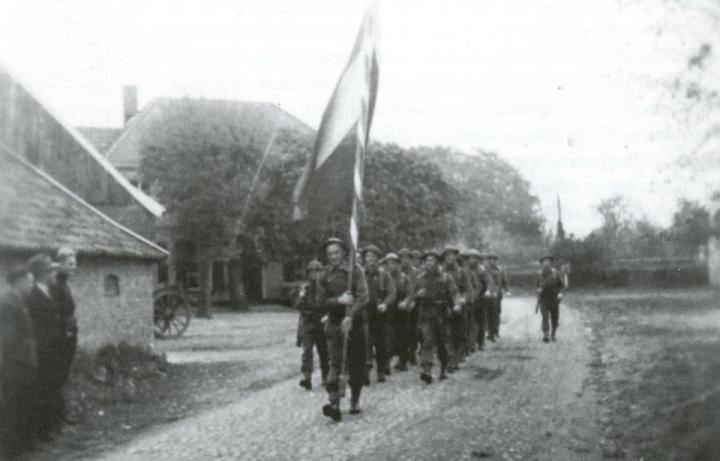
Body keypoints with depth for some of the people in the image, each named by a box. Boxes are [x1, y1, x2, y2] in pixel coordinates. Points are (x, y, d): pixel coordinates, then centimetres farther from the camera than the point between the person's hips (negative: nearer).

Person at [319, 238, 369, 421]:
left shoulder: (355, 270, -4)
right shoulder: (325, 275, 6)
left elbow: (363, 297, -13)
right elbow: (322, 302, 3)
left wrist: (350, 316, -25)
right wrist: (339, 300, -16)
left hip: (354, 323, -1)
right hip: (335, 324, 1)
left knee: (356, 365, 7)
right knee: (336, 362, -13)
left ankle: (355, 401, 22)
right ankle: (334, 404, -20)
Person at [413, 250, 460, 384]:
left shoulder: (446, 277, 4)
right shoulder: (420, 278, 11)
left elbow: (454, 292, -4)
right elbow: (413, 294, 18)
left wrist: (456, 304, -23)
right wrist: (418, 294, -6)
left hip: (442, 314, 0)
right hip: (425, 315, 0)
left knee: (444, 343, 8)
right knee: (427, 341, -13)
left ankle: (444, 369, 27)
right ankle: (426, 370, -22)